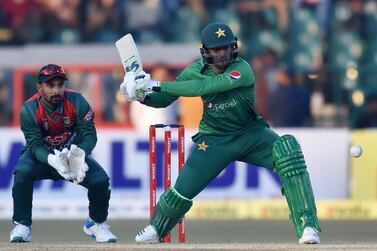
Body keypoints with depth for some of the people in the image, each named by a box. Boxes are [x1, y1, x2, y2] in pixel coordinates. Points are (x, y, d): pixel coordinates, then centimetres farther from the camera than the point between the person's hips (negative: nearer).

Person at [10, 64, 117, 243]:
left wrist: (80, 154, -43)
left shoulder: (77, 102, -18)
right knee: (23, 172, -34)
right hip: (42, 155, -1)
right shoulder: (29, 109, -22)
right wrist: (53, 160, -47)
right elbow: (36, 145, -25)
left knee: (101, 180, -21)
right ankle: (21, 226, -19)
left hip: (72, 153, 2)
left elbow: (89, 134, -20)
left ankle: (96, 223, 10)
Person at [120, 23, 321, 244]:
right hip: (214, 140, 2)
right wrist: (143, 96, -23)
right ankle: (155, 229, 24)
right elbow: (164, 99, 0)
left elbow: (204, 87, -36)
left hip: (250, 134, -2)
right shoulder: (195, 71, -8)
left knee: (287, 147, -31)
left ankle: (307, 224, -31)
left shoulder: (242, 70, -24)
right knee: (184, 189, -10)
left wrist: (157, 85, -37)